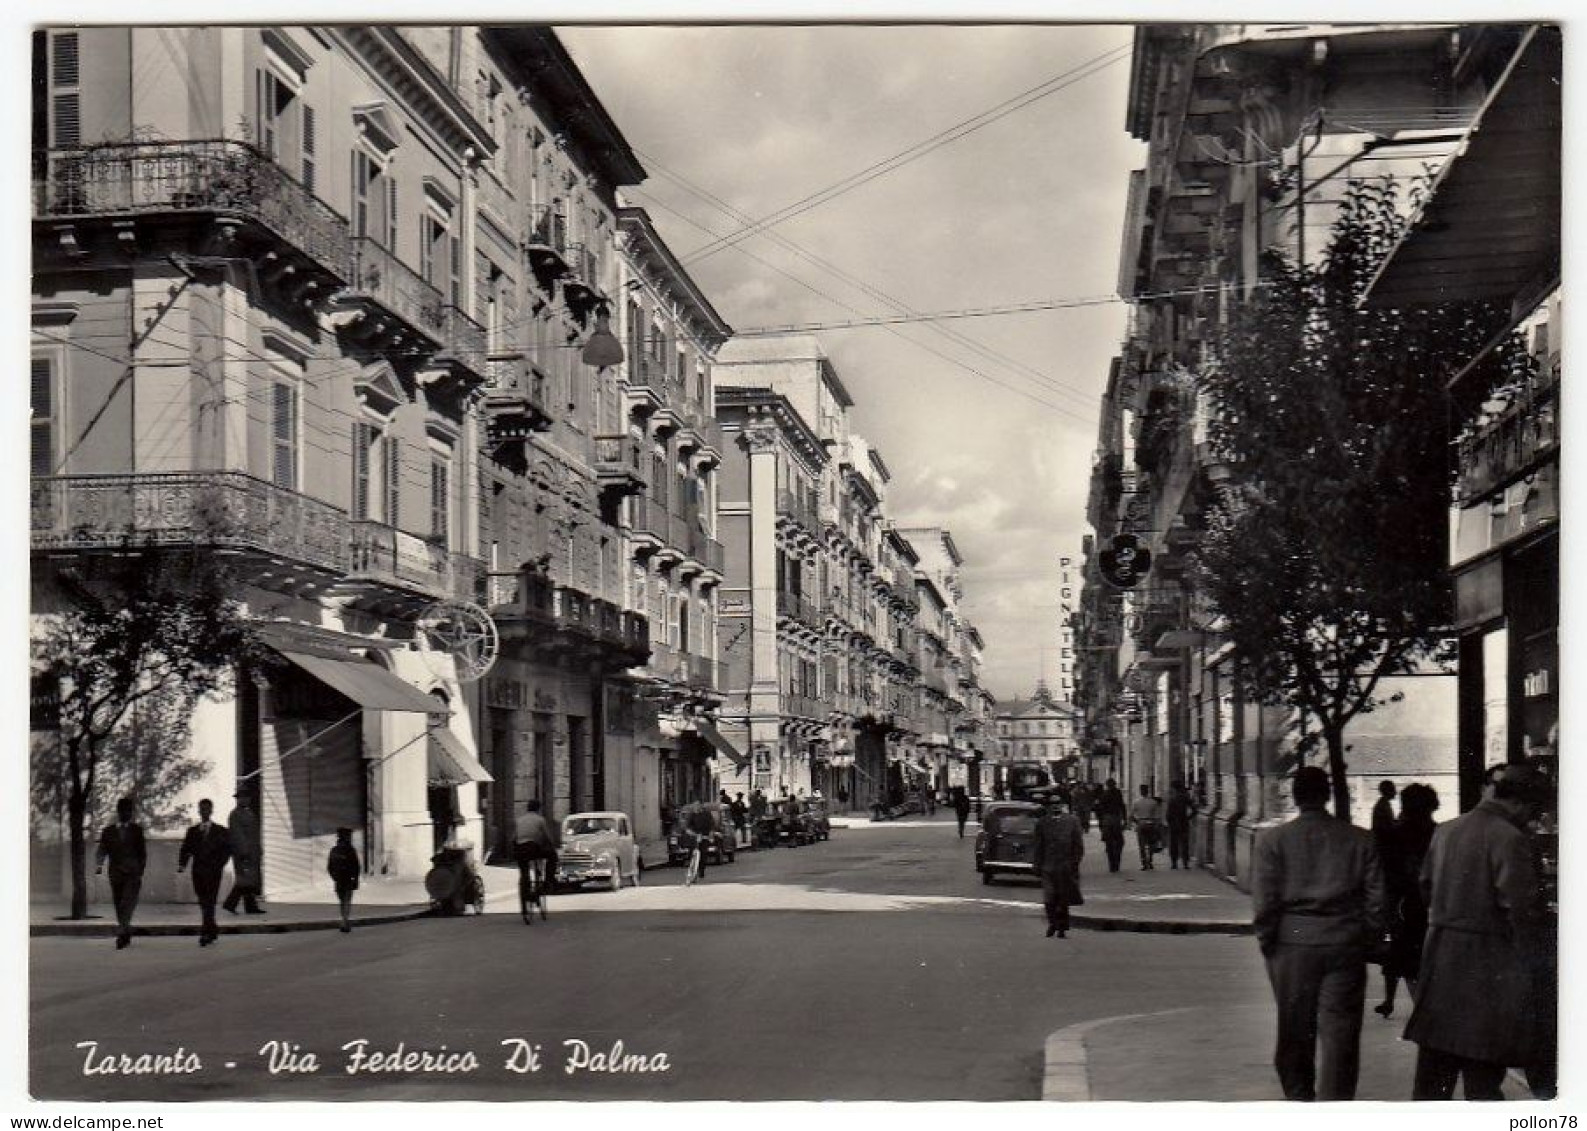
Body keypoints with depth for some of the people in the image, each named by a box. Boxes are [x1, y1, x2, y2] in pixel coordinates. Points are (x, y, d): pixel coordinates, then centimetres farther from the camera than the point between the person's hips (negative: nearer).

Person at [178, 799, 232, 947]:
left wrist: (218, 865, -13)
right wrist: (182, 864, -9)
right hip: (198, 872, 3)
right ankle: (213, 930, 22)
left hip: (213, 873, -3)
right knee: (203, 903, 8)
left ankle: (206, 933, -17)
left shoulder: (220, 831, 5)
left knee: (209, 902, -12)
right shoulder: (192, 831, 13)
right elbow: (186, 850, 7)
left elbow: (227, 850, 1)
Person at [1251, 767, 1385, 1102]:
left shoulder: (1272, 839, -4)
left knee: (1295, 1033, 14)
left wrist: (1267, 943, 4)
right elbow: (1376, 899, 1)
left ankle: (1299, 1097, 27)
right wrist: (1369, 939, 11)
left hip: (1292, 946, 0)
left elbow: (1263, 902, -8)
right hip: (1346, 946, 0)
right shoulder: (1360, 839, 1)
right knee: (1340, 1033, 3)